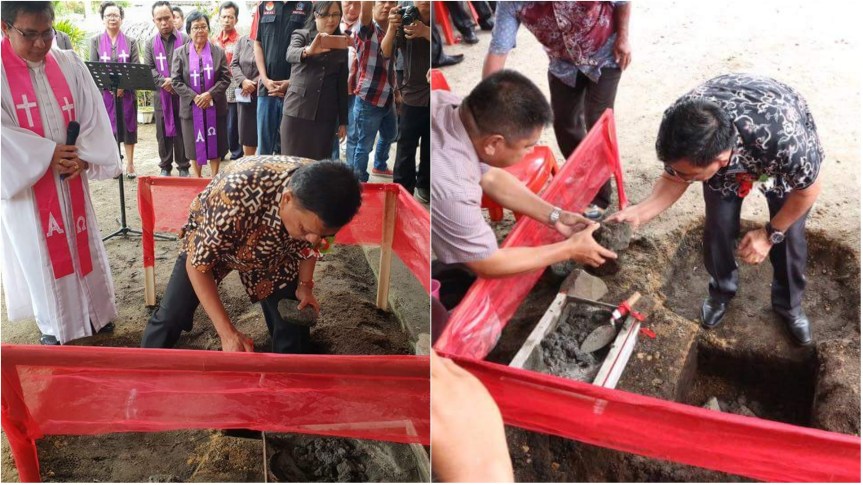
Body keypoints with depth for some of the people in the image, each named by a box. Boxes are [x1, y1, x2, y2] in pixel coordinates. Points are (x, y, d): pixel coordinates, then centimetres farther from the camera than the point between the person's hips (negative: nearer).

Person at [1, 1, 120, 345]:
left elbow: (93, 117, -2)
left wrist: (83, 158, -15)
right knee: (38, 253, 7)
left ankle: (93, 312, 30)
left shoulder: (69, 65, 0)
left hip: (71, 181, 3)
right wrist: (47, 155, -18)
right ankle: (52, 324, 23)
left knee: (81, 244, 14)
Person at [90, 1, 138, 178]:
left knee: (128, 126, 4)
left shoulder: (130, 42, 4)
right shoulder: (95, 41, 5)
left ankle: (130, 164, 12)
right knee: (109, 127, 2)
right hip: (105, 93, 0)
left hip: (127, 93, 0)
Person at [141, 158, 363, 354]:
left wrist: (305, 285, -13)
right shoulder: (237, 197, -45)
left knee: (293, 327, -2)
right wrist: (228, 333, -32)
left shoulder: (319, 196, -31)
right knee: (171, 316, -5)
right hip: (207, 240, -3)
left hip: (274, 252, 3)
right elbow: (197, 265, -30)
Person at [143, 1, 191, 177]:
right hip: (161, 95, 3)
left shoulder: (185, 40, 0)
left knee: (182, 131, 3)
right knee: (163, 132, 9)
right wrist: (164, 82, -13)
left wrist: (175, 80, -16)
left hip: (182, 94, -3)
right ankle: (165, 167, 19)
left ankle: (183, 167, 13)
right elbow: (147, 69, 3)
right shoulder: (150, 44, 9)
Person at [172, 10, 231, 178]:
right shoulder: (180, 53, 3)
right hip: (191, 108, 0)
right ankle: (197, 179, 20)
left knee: (215, 144, 5)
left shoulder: (218, 52, 3)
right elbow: (176, 81, -2)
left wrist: (210, 94, -16)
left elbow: (226, 78, -2)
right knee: (195, 145, 7)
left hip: (215, 107, 0)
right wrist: (194, 97, -15)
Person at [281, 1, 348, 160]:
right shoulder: (301, 35, 3)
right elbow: (290, 54, -20)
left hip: (325, 116, 3)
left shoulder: (341, 47, 11)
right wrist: (309, 50, -42)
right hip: (297, 111, -2)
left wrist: (343, 121, 9)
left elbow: (342, 85, 12)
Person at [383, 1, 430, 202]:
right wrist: (392, 27, -31)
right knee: (405, 149, -2)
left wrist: (424, 32, -33)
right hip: (413, 95, -1)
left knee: (430, 148, 10)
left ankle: (424, 184, 25)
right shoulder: (406, 21, -1)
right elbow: (386, 52, -13)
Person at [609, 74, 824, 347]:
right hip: (720, 146, 2)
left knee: (789, 234, 1)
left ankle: (789, 304, 29)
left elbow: (809, 189, -24)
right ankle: (722, 290, 29)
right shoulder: (676, 128, -39)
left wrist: (770, 233, -15)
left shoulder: (784, 139, -48)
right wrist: (641, 212, -36)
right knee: (718, 226, -1)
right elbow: (673, 179, -18)